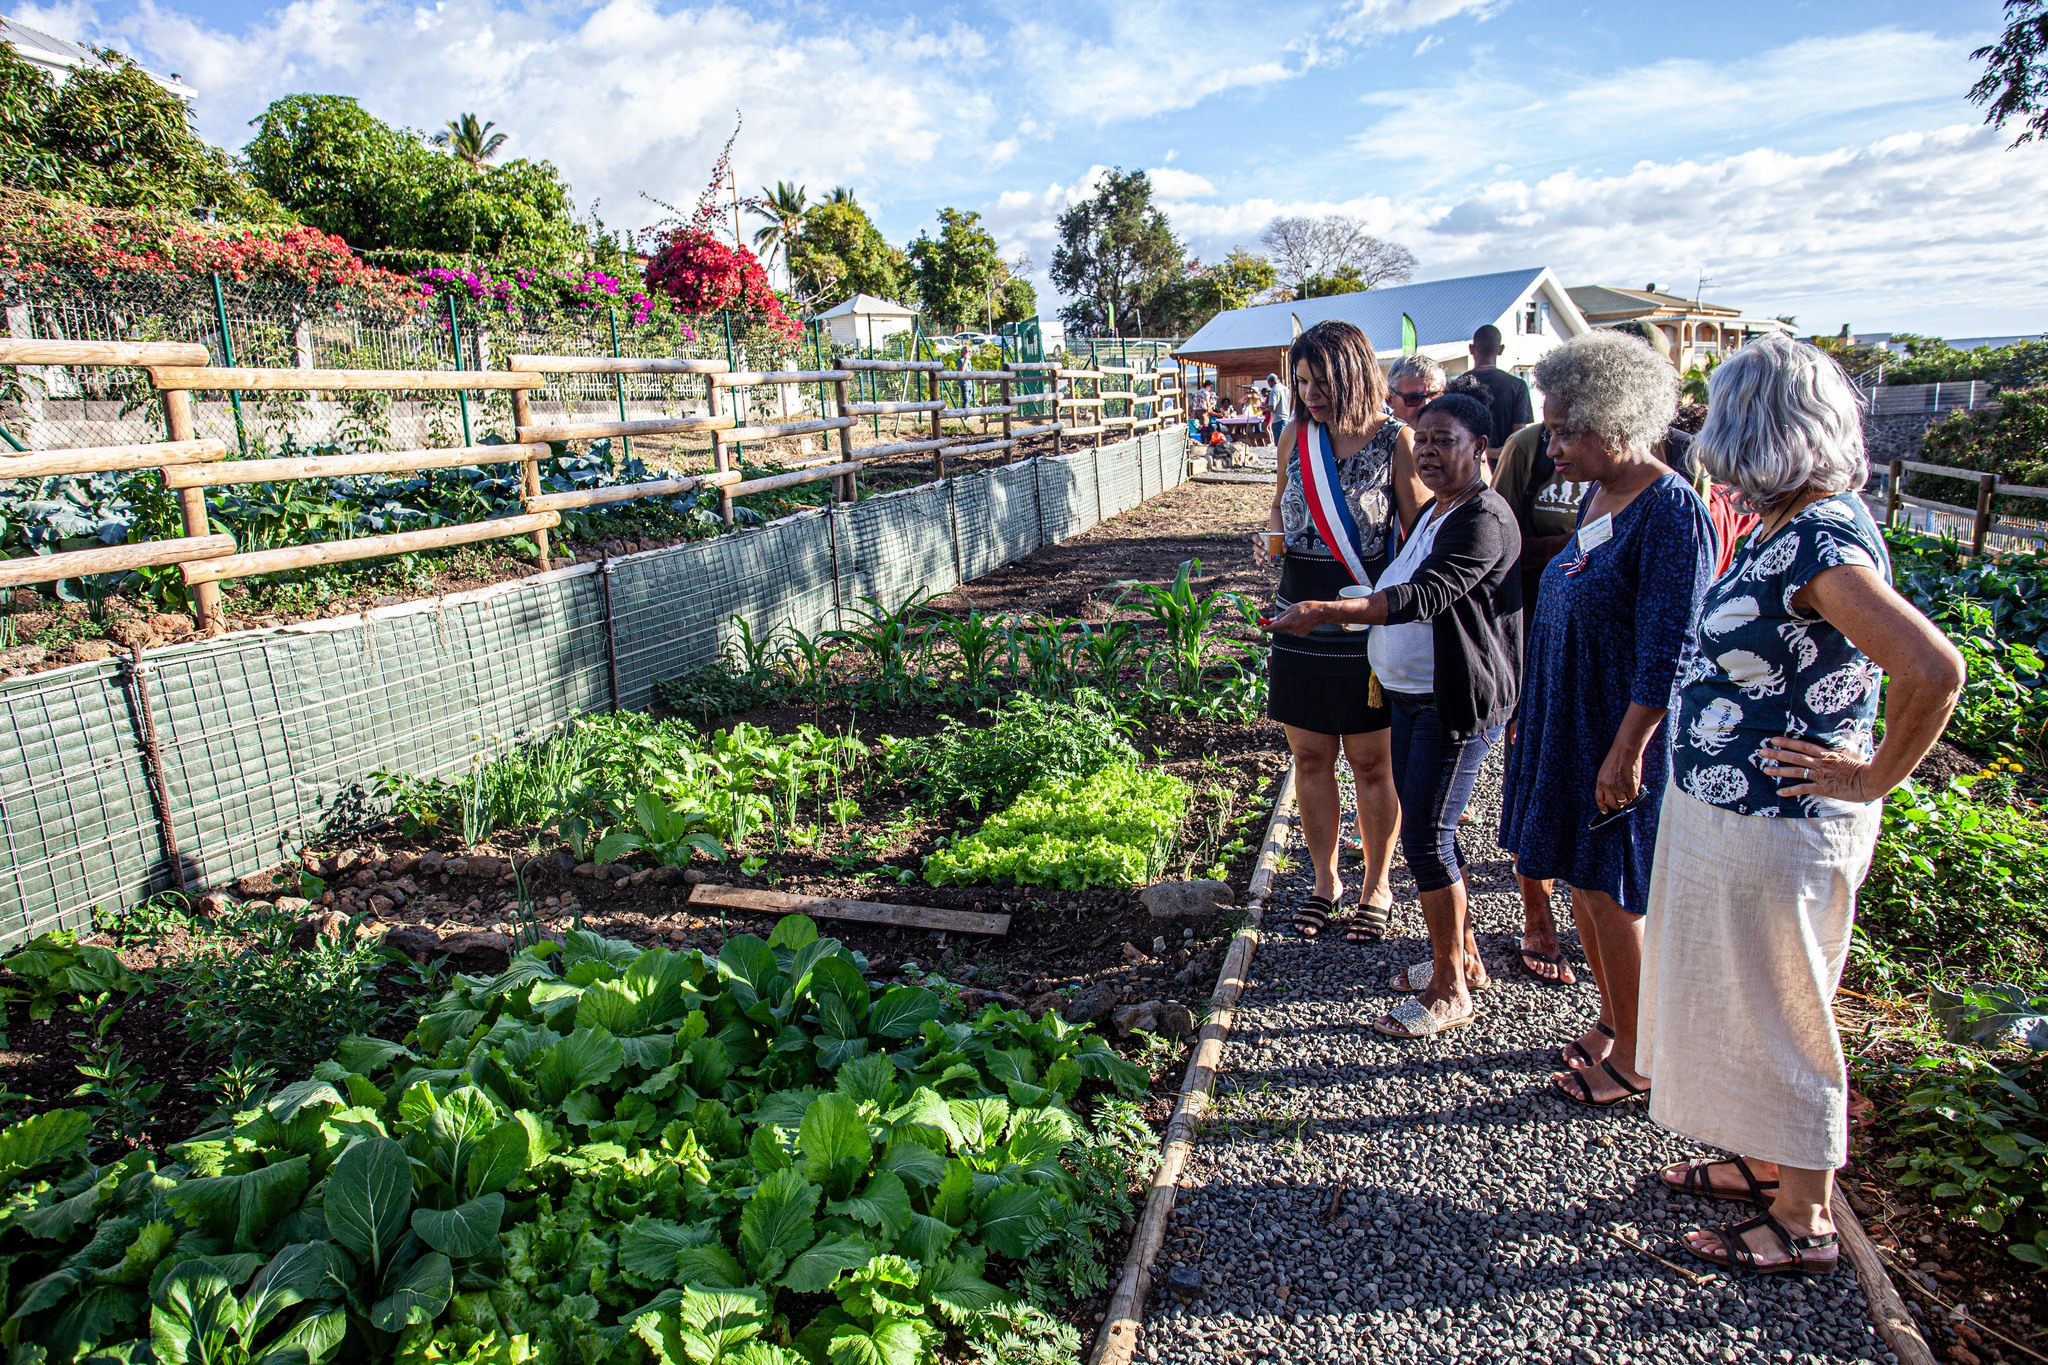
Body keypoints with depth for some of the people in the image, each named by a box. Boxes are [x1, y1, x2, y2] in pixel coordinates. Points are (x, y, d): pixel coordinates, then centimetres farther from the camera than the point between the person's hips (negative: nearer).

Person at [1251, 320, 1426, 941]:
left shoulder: (1395, 441, -9)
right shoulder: (1295, 435, 4)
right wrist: (1271, 536, -3)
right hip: (1300, 625, 4)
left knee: (1372, 764, 8)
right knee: (1310, 757, 12)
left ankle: (1376, 886, 28)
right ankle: (1325, 880, 31)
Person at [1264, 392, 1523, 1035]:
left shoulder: (1483, 519, -17)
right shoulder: (1434, 511, 15)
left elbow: (1422, 597, -30)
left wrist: (1324, 612, -37)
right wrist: (1386, 668, 19)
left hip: (1457, 705, -10)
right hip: (1411, 694, 10)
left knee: (1426, 838, -6)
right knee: (1427, 828, 16)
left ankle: (1449, 991, 9)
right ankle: (1463, 956, 32)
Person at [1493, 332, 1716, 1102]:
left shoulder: (1668, 511, -19)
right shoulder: (1597, 496, 9)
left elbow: (1671, 651, -22)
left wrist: (1627, 751, -22)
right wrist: (1534, 714, 19)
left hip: (1622, 732, -9)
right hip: (1567, 723, 9)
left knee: (1610, 892, 3)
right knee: (1579, 878, 17)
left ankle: (1634, 1058, 22)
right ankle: (1611, 1020, 35)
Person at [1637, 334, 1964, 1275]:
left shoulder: (1818, 541, -24)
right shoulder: (1790, 525, 4)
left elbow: (1936, 671, -32)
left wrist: (1874, 778, -20)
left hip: (1772, 830, -9)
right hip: (1725, 811, 9)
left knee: (1776, 1017, 8)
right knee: (1742, 1003, 23)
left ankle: (1803, 1224, 30)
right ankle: (1771, 1165, 44)